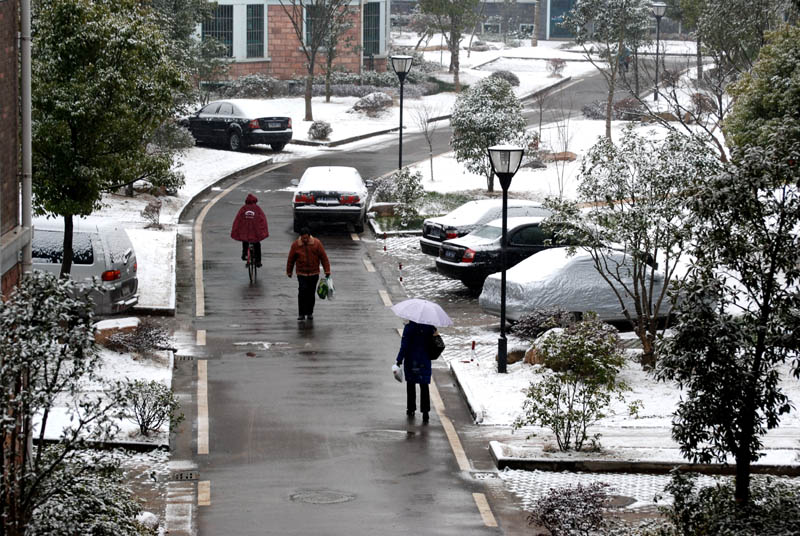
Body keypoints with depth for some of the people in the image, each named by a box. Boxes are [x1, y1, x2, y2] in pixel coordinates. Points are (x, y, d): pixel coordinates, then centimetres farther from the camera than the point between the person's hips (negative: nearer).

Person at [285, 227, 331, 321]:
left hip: (314, 273, 1)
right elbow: (291, 259, 7)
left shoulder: (316, 243, -5)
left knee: (311, 293, 7)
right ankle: (301, 314, -10)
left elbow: (323, 257, -2)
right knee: (302, 291, -15)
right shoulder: (295, 245, -4)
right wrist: (289, 272, 14)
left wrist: (327, 270, -4)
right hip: (301, 273, -1)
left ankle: (310, 313, 22)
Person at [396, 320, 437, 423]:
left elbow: (404, 345, -15)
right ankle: (425, 411, -5)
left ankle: (411, 409, 22)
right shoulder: (429, 327, -4)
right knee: (424, 386, 4)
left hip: (411, 360, -2)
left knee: (411, 385, 14)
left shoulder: (409, 327, -15)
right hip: (425, 360, 2)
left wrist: (399, 360, -11)